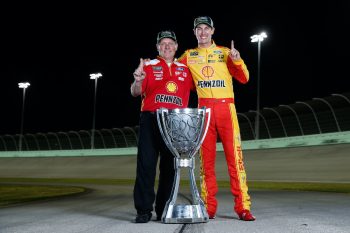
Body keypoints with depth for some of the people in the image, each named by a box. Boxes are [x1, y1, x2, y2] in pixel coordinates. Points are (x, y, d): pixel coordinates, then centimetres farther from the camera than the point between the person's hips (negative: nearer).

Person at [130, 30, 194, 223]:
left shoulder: (185, 69, 16)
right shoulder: (149, 66, 8)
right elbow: (135, 93, 1)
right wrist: (138, 81, -20)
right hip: (151, 120, -2)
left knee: (170, 167, 5)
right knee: (146, 164, -6)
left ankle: (164, 210, 13)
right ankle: (144, 210, -1)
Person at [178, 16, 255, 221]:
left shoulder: (225, 53, 11)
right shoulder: (189, 56, 13)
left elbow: (244, 78, 7)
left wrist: (237, 60, -8)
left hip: (226, 106, -1)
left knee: (235, 156, -7)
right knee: (206, 159, 1)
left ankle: (243, 207, -4)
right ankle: (209, 207, 7)